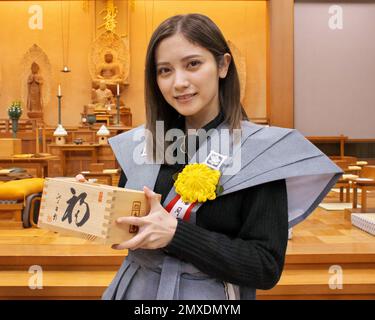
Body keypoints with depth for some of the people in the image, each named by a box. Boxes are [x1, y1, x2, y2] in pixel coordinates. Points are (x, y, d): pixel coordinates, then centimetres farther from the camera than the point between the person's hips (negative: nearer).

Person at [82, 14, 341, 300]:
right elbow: (123, 225, 7)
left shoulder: (260, 149, -15)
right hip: (135, 288, 5)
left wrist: (175, 233, -25)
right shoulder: (139, 144, -3)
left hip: (210, 295, -4)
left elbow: (267, 268, -17)